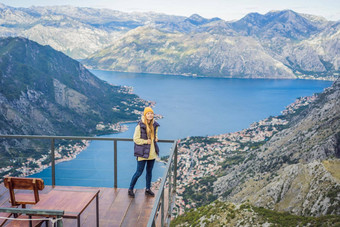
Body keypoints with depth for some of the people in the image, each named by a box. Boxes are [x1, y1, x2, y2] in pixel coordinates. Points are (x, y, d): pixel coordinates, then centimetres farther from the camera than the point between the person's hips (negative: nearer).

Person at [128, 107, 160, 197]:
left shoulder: (154, 125, 3)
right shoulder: (140, 126, -16)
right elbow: (136, 139, -12)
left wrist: (156, 138, 0)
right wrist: (146, 141, -19)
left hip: (152, 152, 6)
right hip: (142, 153, -6)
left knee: (149, 171, 17)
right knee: (139, 172, 0)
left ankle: (148, 189, 32)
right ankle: (130, 189, 18)